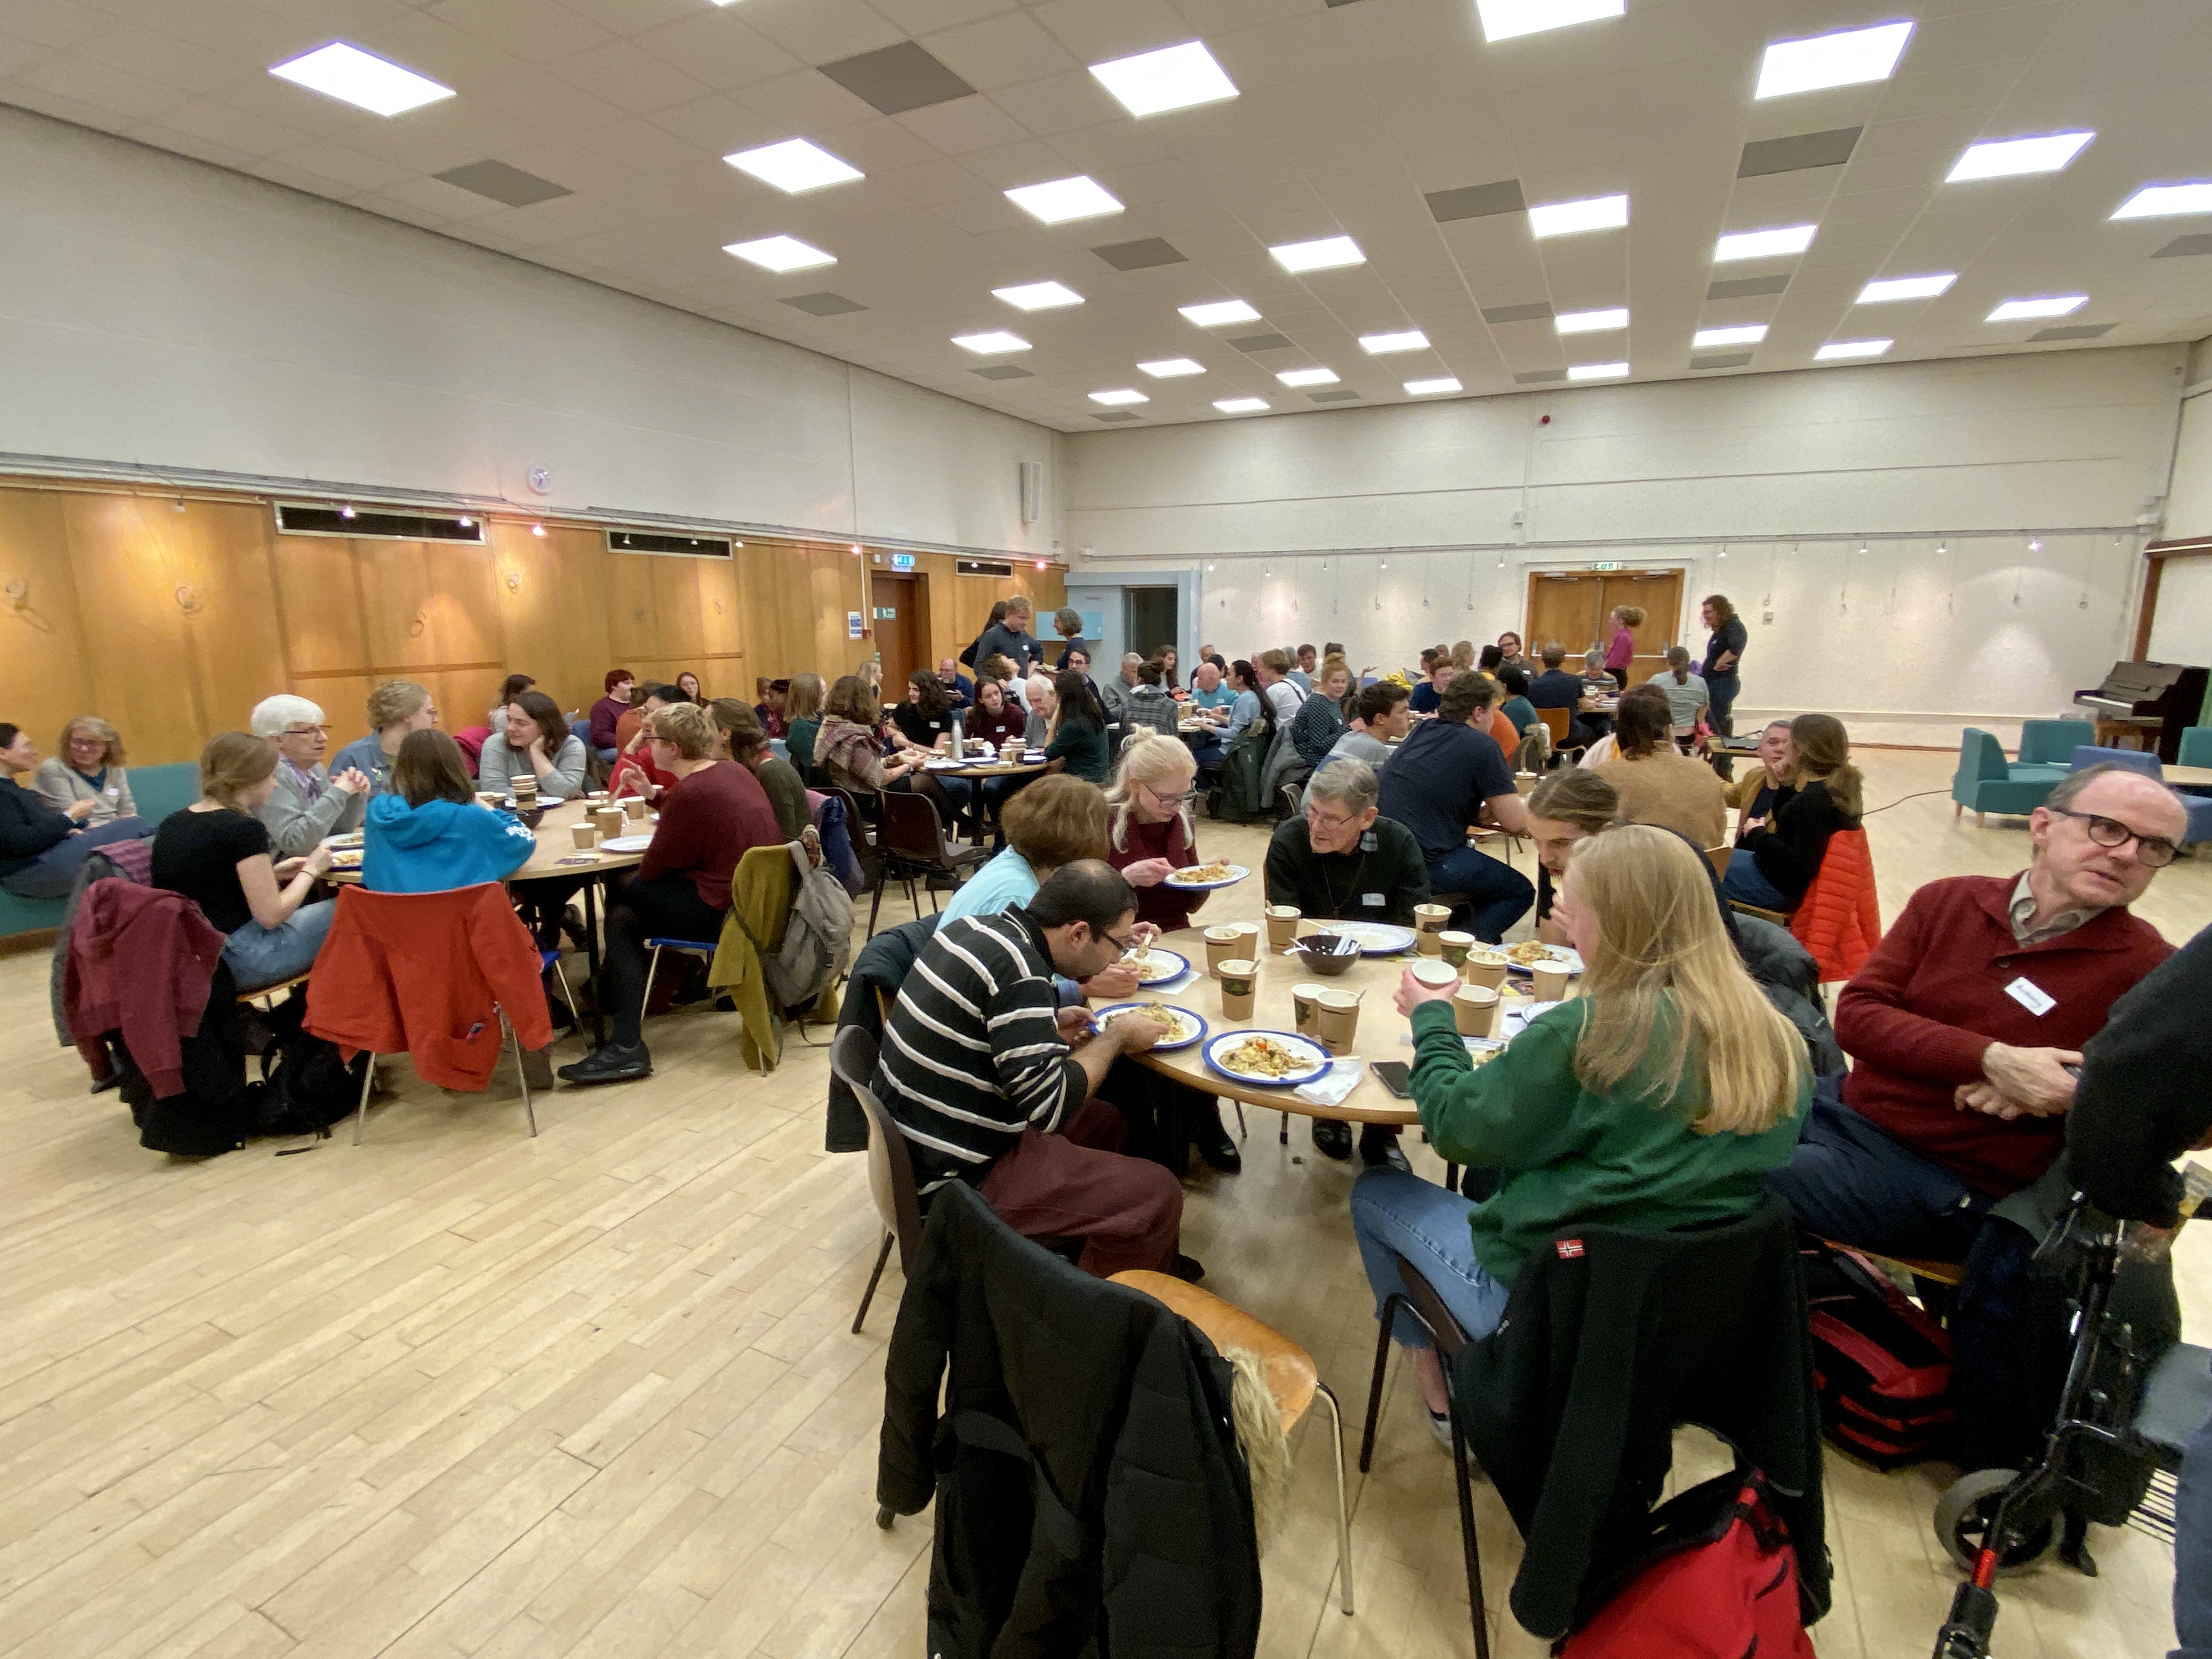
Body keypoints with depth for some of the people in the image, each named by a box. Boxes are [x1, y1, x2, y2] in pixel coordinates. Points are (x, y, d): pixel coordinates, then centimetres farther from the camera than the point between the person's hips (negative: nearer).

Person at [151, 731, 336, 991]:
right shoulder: (244, 828, -17)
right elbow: (271, 916, -16)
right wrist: (310, 870, -2)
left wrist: (273, 872, 14)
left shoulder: (172, 823, 7)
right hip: (234, 960, -9)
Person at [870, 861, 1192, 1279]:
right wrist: (1116, 1036, -11)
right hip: (957, 1175, -9)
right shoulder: (1018, 971, -26)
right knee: (1158, 1196, -6)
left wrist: (1048, 1029, 4)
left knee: (1107, 1123, 20)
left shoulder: (972, 928, 0)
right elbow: (1050, 1105, -24)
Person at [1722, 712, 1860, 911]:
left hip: (1783, 887, -10)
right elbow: (1783, 817, 16)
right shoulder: (1839, 784, 3)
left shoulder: (1815, 800, -28)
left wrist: (1758, 835, -19)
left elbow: (1801, 865, -29)